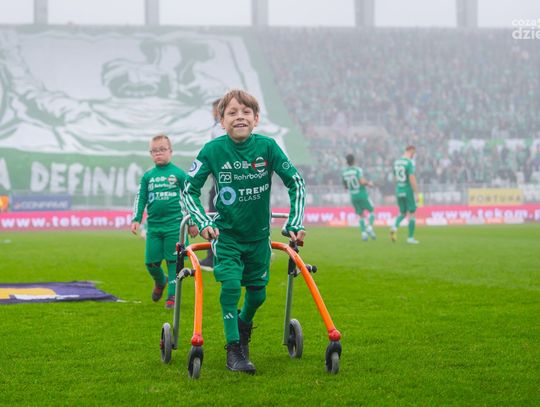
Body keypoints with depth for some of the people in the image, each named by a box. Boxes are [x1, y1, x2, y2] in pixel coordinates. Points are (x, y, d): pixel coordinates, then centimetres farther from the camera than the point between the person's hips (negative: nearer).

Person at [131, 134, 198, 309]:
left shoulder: (178, 174, 2)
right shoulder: (147, 176, 9)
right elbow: (140, 199, 12)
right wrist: (136, 219, 1)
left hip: (174, 224, -3)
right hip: (153, 224, 3)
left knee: (173, 261, -2)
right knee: (151, 262, 2)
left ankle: (172, 295, 5)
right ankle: (160, 282, 32)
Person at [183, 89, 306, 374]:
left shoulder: (267, 147, -15)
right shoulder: (213, 150, -16)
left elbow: (296, 182, -6)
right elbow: (189, 189, -7)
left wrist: (295, 224, -10)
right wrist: (204, 223, -16)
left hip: (258, 235, 2)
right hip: (226, 234, -2)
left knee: (257, 292, 10)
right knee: (230, 285, -18)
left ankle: (244, 326, 43)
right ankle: (233, 350, -7)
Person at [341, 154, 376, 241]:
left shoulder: (344, 172, 4)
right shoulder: (358, 170, -12)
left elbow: (345, 186, 13)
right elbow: (362, 182, -23)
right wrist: (369, 183, -4)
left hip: (353, 197, 4)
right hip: (362, 195, -4)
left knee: (361, 215, 15)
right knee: (371, 211, 11)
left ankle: (363, 233, 1)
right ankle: (370, 228, -10)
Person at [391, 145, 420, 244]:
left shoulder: (396, 162, 9)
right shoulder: (409, 162, -15)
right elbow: (412, 179, -21)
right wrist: (416, 193, -17)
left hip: (399, 191, 7)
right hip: (408, 191, -7)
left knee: (402, 213, 18)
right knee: (412, 214, 5)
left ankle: (395, 227, -10)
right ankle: (410, 238, 6)